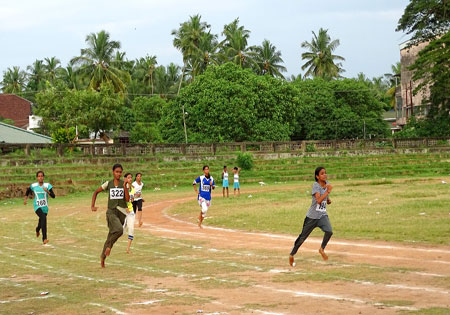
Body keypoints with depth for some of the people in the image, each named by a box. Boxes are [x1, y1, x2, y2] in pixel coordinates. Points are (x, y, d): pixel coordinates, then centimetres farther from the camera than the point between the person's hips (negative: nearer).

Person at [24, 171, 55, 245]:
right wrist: (25, 198, 12)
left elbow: (53, 196, -11)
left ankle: (37, 229, 58)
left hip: (45, 207, 2)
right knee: (43, 218, -29)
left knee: (42, 222, 17)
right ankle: (44, 238, -32)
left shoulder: (47, 185, -6)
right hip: (37, 206, -2)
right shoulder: (33, 186, -2)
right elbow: (28, 190, 20)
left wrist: (47, 191, -26)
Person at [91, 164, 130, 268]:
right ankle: (109, 245, -5)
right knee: (119, 230, -30)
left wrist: (125, 187, -16)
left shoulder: (124, 184, 2)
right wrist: (92, 206, 5)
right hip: (111, 212, -2)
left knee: (111, 236, 7)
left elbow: (127, 199, -7)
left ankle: (102, 257, 23)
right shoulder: (108, 184, 2)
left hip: (121, 212, 2)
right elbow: (96, 192, 14)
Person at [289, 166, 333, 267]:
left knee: (329, 231, -22)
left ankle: (322, 249, 3)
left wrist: (328, 200, 1)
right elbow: (319, 200, -29)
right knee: (303, 237, 4)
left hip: (323, 215, 5)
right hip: (312, 216, -5)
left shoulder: (327, 184, 5)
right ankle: (292, 255, 23)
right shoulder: (316, 185, -15)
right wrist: (328, 191, -31)